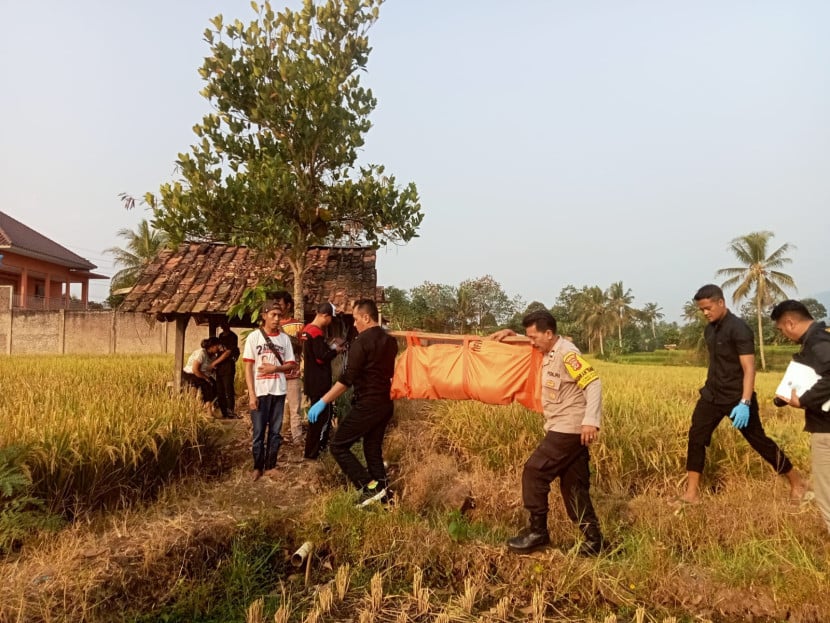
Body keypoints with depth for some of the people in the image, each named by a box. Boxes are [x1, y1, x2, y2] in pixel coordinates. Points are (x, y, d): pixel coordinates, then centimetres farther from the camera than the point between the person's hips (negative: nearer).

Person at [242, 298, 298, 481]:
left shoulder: (284, 338, 4)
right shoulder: (254, 336, -3)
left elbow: (291, 364, 8)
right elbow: (248, 367, -4)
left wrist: (276, 368, -12)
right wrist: (251, 394, -10)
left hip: (278, 391, 3)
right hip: (260, 392, -3)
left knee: (275, 431, 9)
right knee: (259, 431, 4)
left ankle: (270, 466, 20)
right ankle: (257, 467, 18)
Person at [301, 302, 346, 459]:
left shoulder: (308, 329, 10)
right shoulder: (317, 333, -21)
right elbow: (321, 357, -24)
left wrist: (329, 345, 11)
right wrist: (335, 351, -9)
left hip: (312, 380, 10)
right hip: (319, 382, -10)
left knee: (317, 414, 21)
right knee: (322, 416, -1)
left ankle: (319, 445, 32)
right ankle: (312, 452, 5)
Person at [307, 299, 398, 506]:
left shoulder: (362, 342, -15)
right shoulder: (390, 341, 10)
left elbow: (347, 379, -20)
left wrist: (323, 402, -17)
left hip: (366, 405, -8)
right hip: (385, 404, 8)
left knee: (338, 446, 2)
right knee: (373, 450, 16)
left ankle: (369, 487, -6)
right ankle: (384, 494, 14)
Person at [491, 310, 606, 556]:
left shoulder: (567, 354, -18)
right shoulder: (548, 352, 11)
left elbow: (593, 384, -25)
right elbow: (530, 345, 32)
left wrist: (591, 421, -34)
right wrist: (510, 334, 15)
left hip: (568, 430, -10)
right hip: (567, 431, 10)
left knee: (534, 473, -6)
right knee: (573, 485, 12)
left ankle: (538, 531, 6)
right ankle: (593, 539, 18)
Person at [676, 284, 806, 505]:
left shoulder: (739, 329, -18)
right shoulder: (709, 330, 6)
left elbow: (749, 369, -22)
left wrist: (745, 403, -29)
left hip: (736, 398, -7)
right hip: (712, 395, 7)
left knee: (759, 441, 6)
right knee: (696, 438, 2)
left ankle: (797, 484, 27)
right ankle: (692, 493, 8)